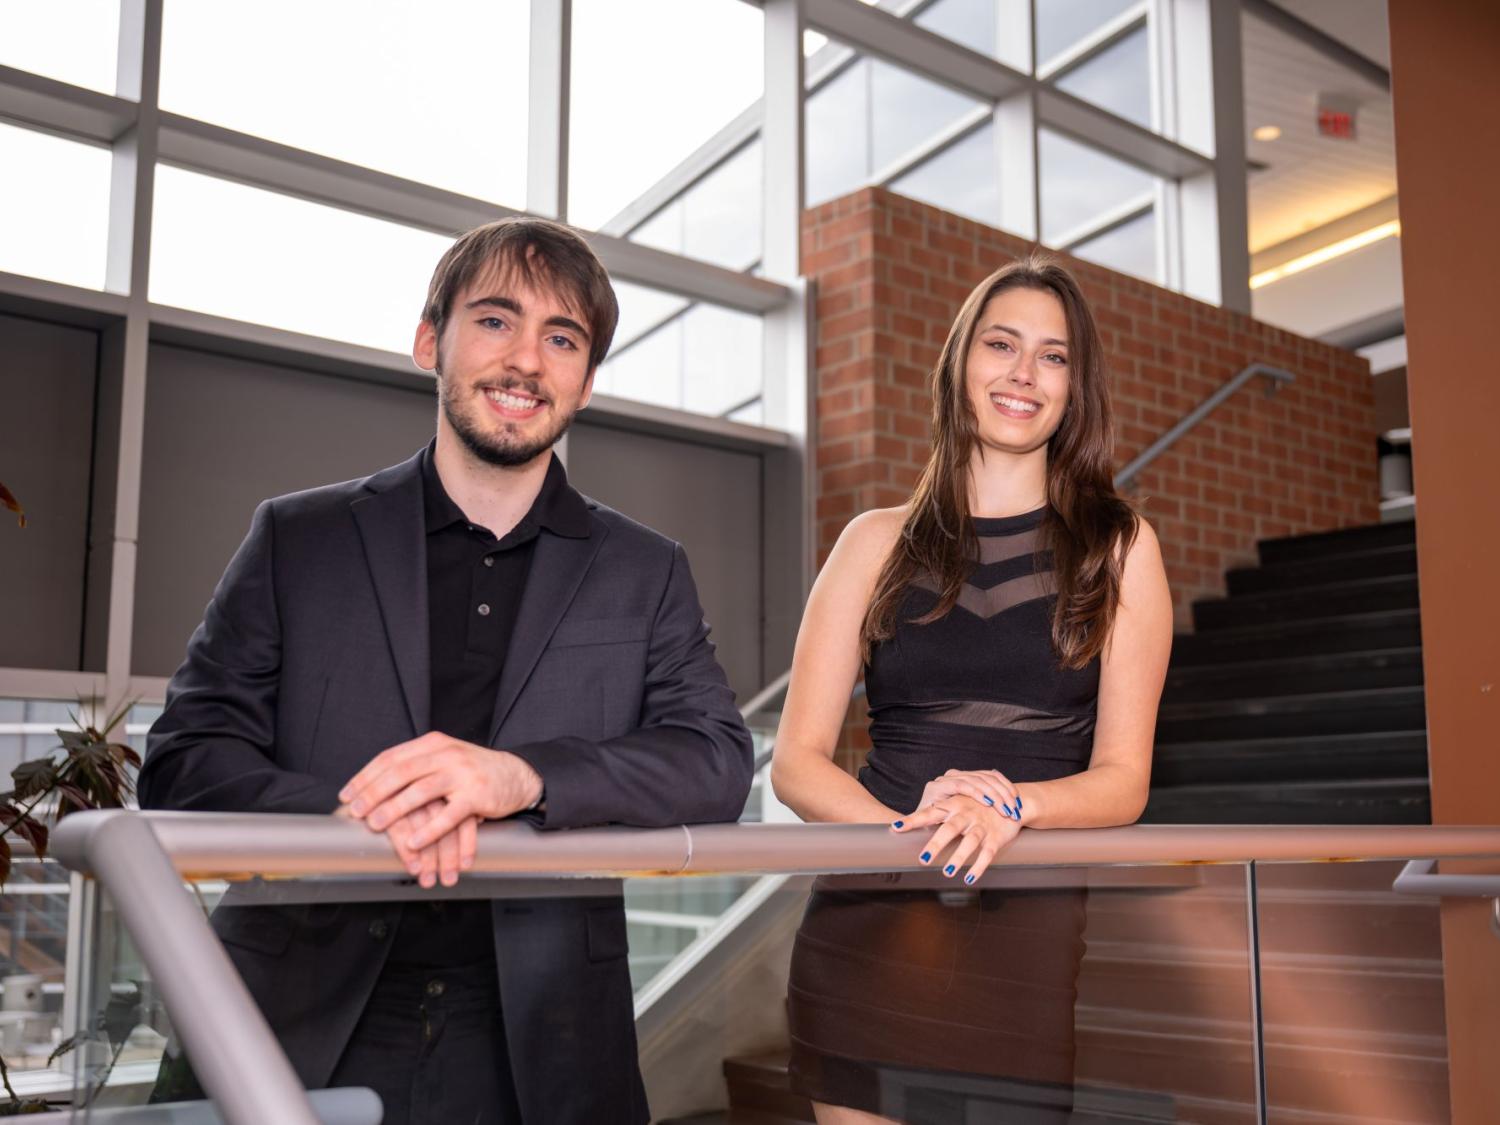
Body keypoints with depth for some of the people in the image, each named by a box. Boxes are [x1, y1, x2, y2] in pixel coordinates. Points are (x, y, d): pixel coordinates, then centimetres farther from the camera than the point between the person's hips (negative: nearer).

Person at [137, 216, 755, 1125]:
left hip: (537, 1050, 1)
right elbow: (184, 761, -1)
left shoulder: (646, 574, 7)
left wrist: (523, 775, -23)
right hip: (297, 1040, 0)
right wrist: (354, 819, -21)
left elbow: (720, 762, -5)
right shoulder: (297, 538, 5)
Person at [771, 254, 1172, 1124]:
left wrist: (1009, 807, -19)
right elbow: (797, 760, 2)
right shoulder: (879, 543, 7)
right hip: (869, 926, 1)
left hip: (1032, 938, -1)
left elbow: (1123, 780, 1)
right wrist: (911, 830, -17)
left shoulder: (1118, 546, 5)